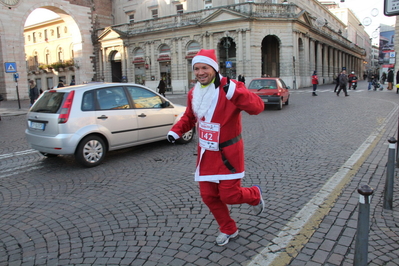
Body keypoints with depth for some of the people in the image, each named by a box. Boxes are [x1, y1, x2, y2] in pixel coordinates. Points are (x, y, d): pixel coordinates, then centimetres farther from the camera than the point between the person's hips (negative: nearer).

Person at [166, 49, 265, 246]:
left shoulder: (229, 88, -18)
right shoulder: (193, 93, 3)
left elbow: (257, 107, -31)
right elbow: (189, 117, 20)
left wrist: (234, 92, -46)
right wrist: (175, 131, 4)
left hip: (228, 153, -6)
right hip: (206, 153, 6)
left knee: (229, 195, -2)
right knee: (208, 195, 10)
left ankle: (255, 195, 34)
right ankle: (228, 229, 35)